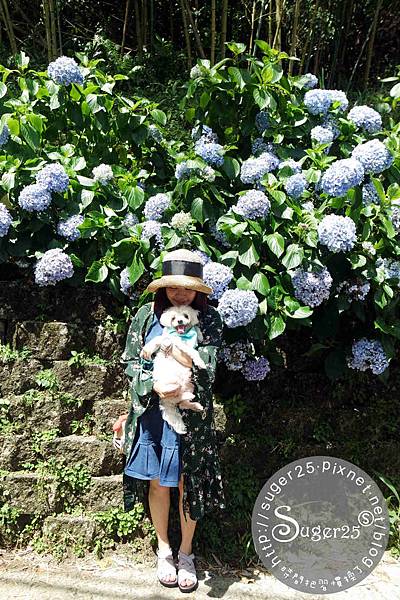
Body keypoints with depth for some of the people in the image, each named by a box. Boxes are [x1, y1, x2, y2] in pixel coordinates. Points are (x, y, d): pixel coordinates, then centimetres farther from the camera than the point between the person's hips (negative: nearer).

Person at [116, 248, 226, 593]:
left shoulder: (210, 320, -3)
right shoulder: (147, 315, -1)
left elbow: (208, 369, -9)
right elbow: (131, 362, 1)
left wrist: (190, 363, -31)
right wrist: (154, 386, -16)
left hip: (191, 415, -1)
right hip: (151, 412, 1)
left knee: (189, 483, 9)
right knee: (157, 482, 11)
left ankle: (186, 552, 31)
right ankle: (164, 549, 34)